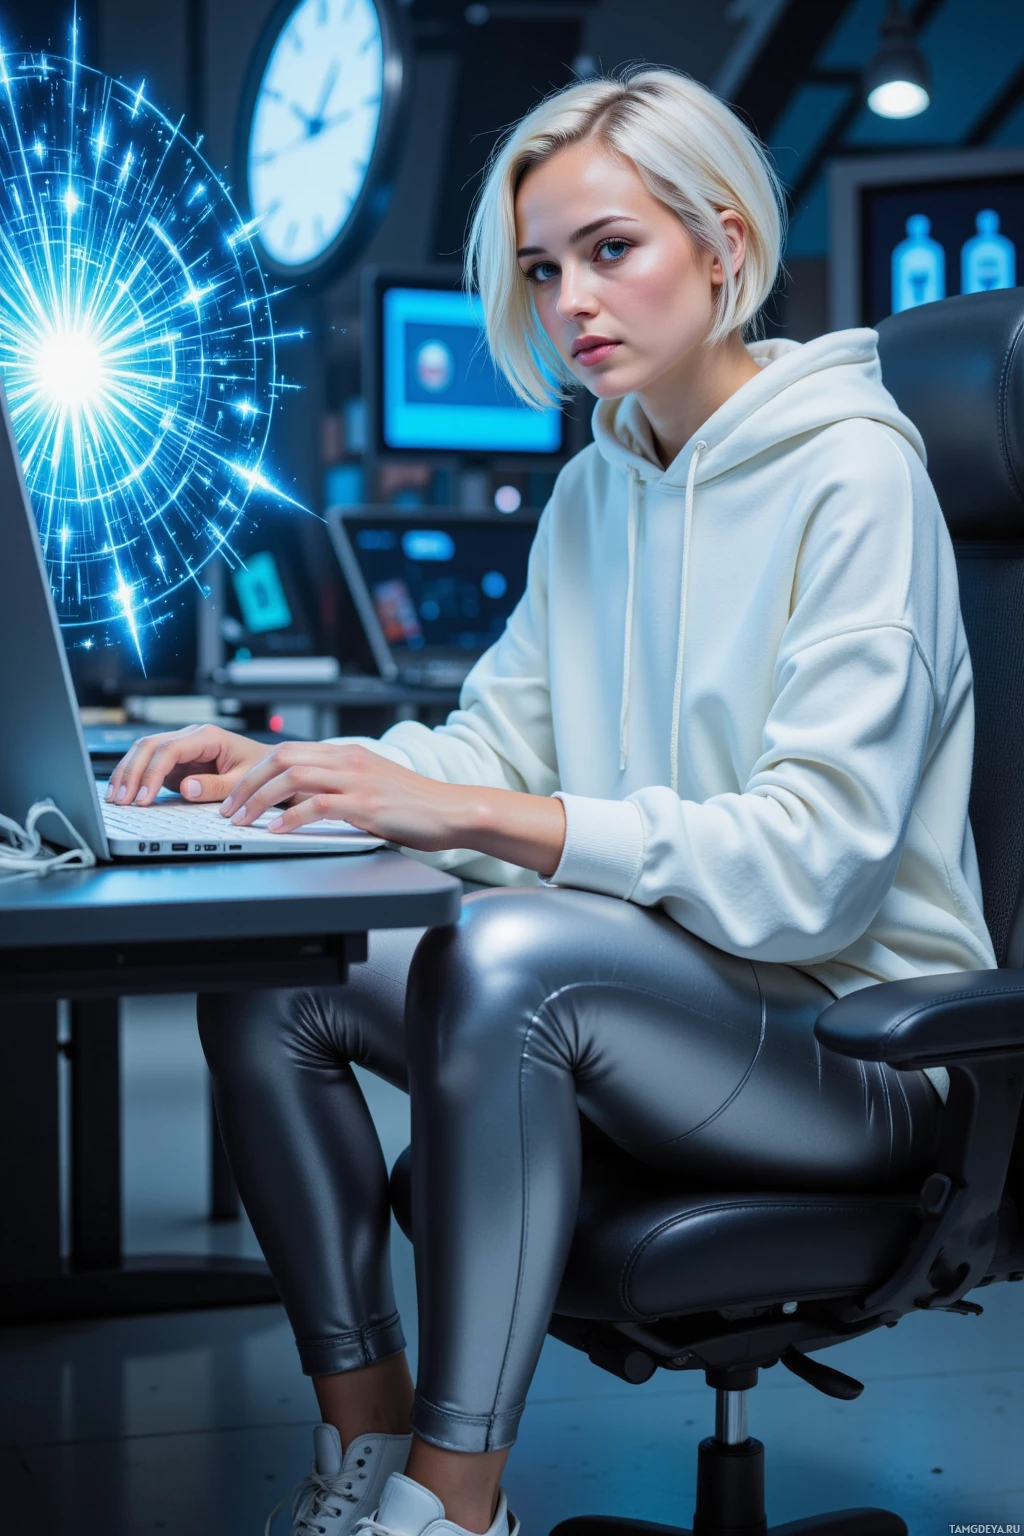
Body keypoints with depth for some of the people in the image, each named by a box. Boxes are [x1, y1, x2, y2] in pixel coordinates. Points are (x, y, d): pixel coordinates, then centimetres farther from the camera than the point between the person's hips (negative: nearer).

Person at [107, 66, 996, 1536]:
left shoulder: (854, 477, -14)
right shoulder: (595, 490, 10)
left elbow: (815, 865, -24)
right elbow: (500, 741, 12)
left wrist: (465, 814, -30)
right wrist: (288, 771, -8)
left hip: (857, 1041, -7)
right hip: (664, 984, 8)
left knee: (503, 951, -33)